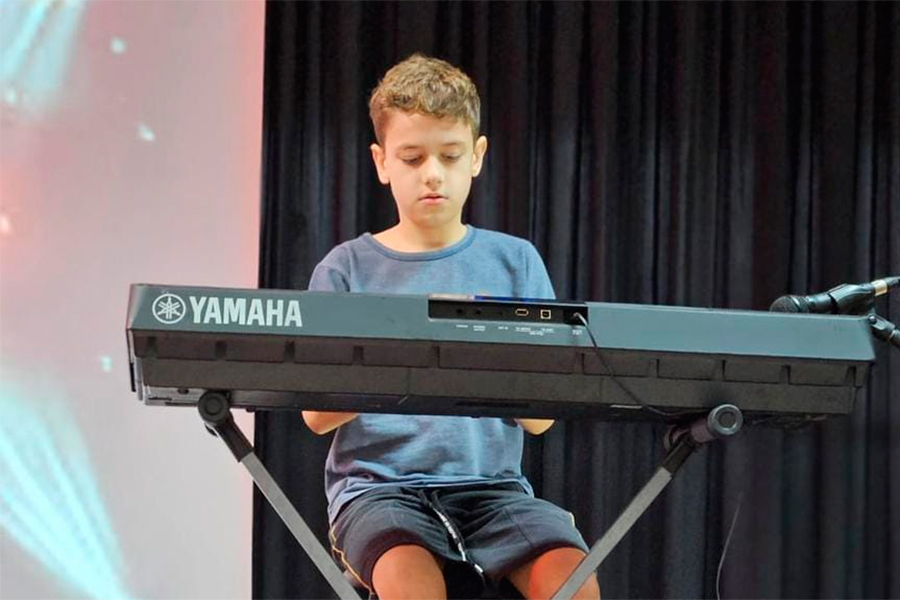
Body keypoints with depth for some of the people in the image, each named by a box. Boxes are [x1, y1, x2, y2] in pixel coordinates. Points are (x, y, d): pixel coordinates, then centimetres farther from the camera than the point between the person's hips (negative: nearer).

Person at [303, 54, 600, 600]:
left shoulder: (515, 262, 11)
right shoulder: (348, 269, 7)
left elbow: (540, 417, 6)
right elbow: (317, 414, -1)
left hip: (490, 481, 2)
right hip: (379, 484, -2)